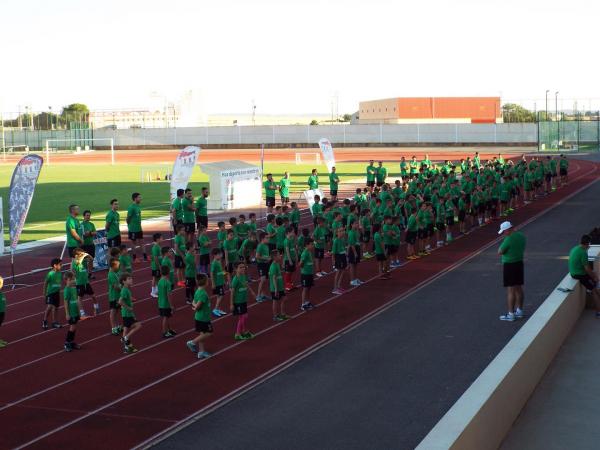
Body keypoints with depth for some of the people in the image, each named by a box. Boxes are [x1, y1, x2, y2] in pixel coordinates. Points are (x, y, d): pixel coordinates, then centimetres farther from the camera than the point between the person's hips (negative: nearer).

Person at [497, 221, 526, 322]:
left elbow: (500, 252, -15)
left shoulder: (509, 239, -22)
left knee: (510, 290, -4)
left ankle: (511, 314, -2)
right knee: (519, 289, 16)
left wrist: (503, 243, -5)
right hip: (519, 263, 8)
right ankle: (519, 311, 25)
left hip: (510, 266, -8)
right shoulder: (521, 236, 4)